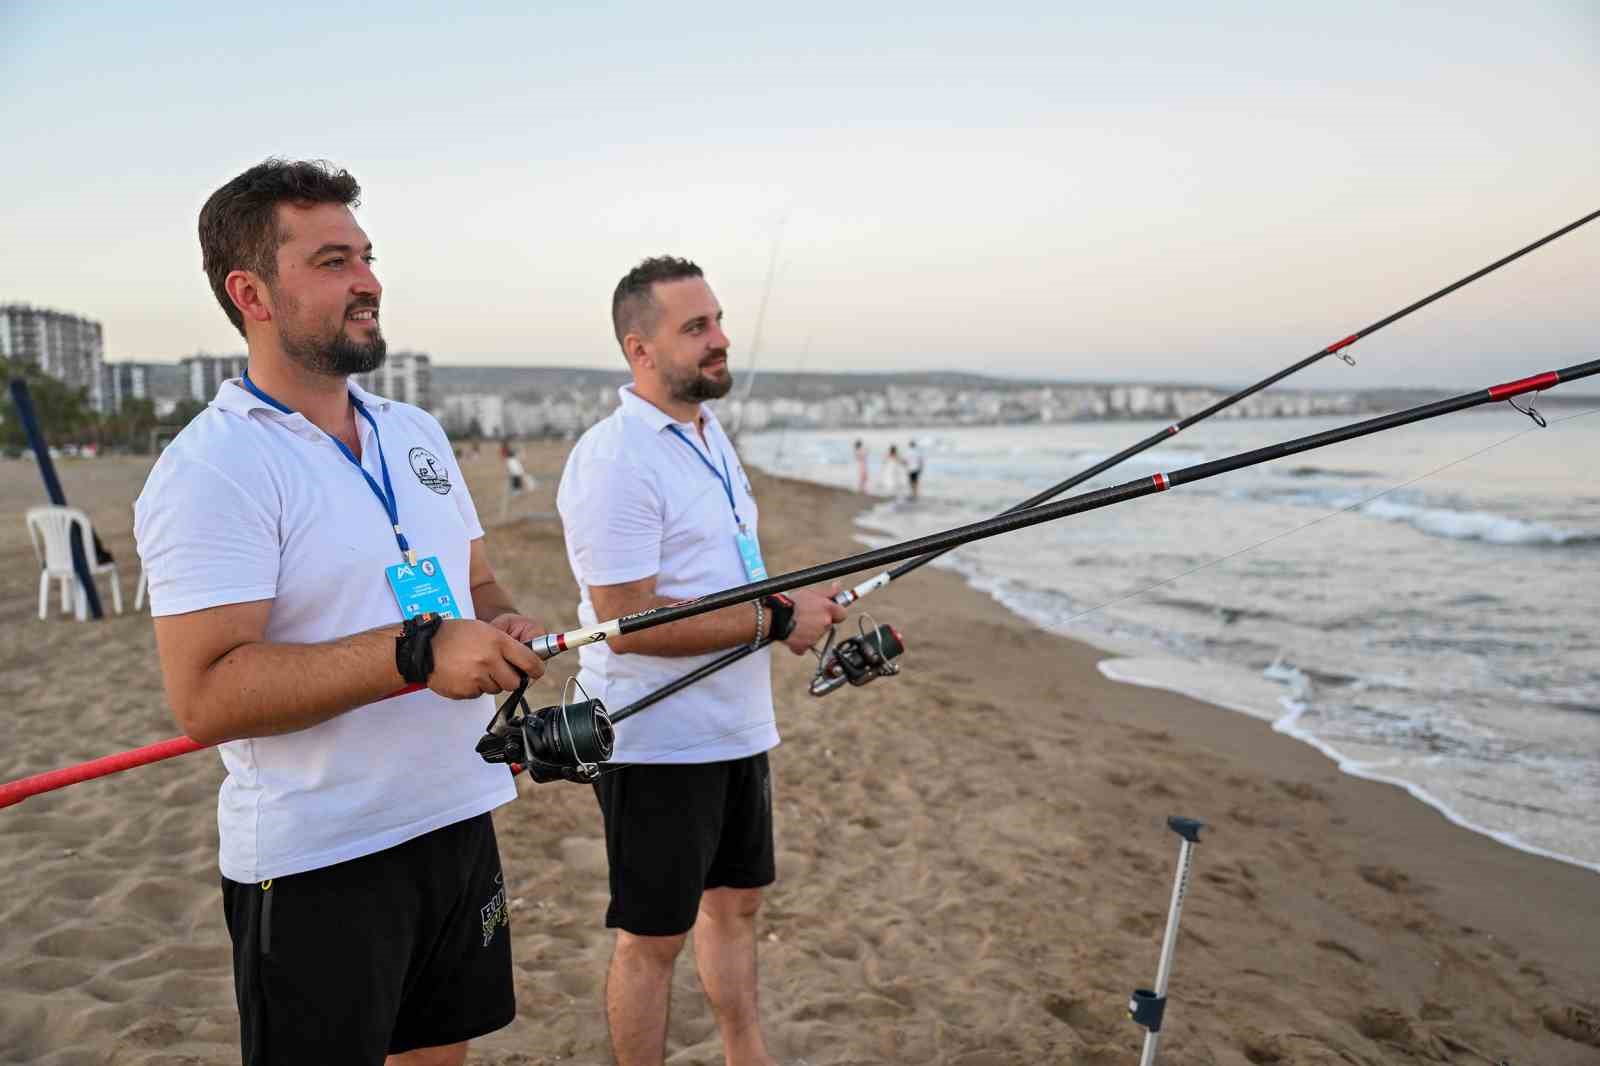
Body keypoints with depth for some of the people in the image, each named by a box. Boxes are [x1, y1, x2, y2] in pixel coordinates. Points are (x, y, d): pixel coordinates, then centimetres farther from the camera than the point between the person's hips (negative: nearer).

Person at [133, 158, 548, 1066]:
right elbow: (205, 697, -23)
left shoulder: (418, 433, 8)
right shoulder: (214, 468, -16)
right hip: (318, 861, -7)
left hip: (459, 820, 7)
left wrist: (505, 633, -6)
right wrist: (417, 652, -30)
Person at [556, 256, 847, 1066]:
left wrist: (797, 605, 2)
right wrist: (776, 621, -20)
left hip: (735, 726, 9)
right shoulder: (613, 459, -20)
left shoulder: (710, 435, 11)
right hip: (658, 742, -9)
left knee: (735, 901, 21)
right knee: (652, 937, 6)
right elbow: (628, 621, -26)